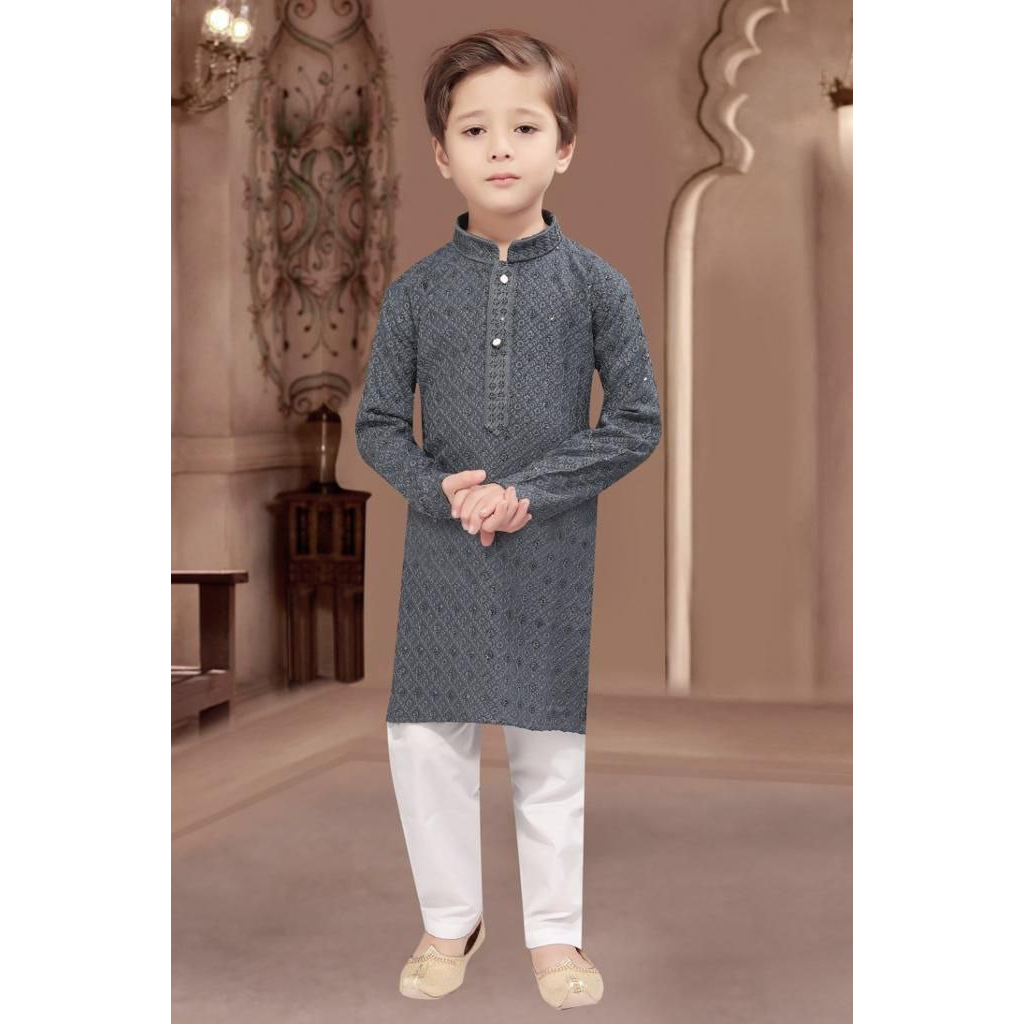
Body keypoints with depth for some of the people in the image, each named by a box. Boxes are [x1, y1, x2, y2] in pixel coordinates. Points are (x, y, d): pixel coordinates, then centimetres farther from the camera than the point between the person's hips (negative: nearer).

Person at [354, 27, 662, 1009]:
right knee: (423, 742, 6)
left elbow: (637, 424, -4)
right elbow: (377, 425, 4)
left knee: (550, 748, 8)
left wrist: (530, 490, -14)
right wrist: (442, 489, -13)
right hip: (441, 552, 2)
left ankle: (554, 930, 27)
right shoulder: (415, 292, -1)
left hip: (552, 552, -1)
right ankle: (450, 919, 28)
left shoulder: (594, 284, -4)